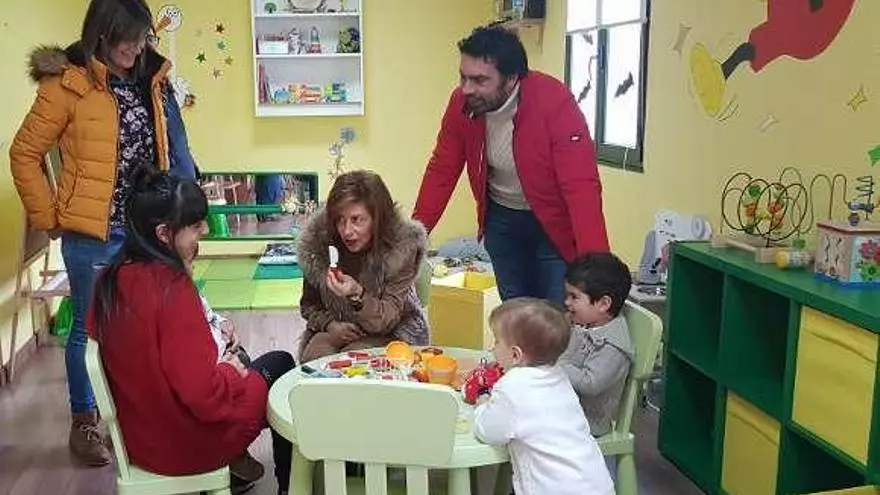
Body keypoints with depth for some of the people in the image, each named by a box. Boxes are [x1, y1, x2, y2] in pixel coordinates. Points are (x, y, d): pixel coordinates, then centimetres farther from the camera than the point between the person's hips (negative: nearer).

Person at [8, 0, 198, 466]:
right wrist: (49, 217, -5)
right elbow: (24, 154, -5)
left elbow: (169, 150, 13)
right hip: (92, 233, -5)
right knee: (90, 326, 8)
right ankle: (84, 422, 25)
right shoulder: (69, 83, -10)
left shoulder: (151, 79, 6)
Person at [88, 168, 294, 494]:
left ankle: (234, 458, 30)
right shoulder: (172, 287, -29)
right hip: (188, 444, -7)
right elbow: (205, 396, -29)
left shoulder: (110, 280, -8)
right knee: (280, 366, 16)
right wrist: (232, 372, -9)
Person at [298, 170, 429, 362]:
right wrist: (330, 325, -17)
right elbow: (309, 305, 4)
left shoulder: (402, 246, -21)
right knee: (313, 356, -27)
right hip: (337, 330, 3)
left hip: (390, 334, -2)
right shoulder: (317, 240, -12)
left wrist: (358, 296, -43)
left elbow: (386, 321, -23)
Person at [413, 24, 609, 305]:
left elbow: (582, 186, -34)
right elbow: (441, 171, -5)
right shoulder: (462, 103, -15)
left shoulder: (555, 103, -30)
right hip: (501, 219, 4)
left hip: (554, 221, -4)